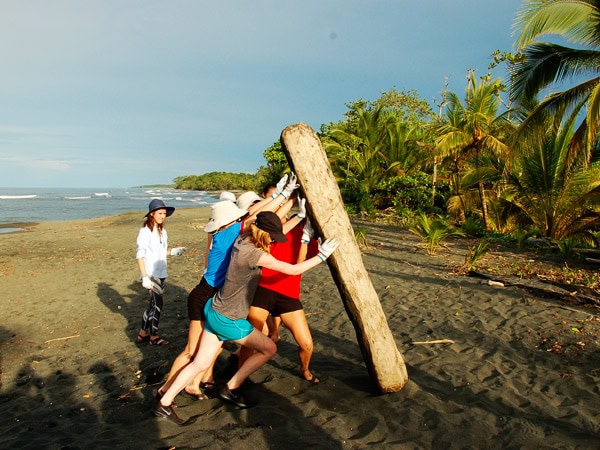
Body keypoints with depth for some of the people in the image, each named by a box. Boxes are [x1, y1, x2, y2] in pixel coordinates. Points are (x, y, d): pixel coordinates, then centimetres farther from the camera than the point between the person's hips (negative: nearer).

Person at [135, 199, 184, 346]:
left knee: (154, 304, 13)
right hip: (151, 274, -8)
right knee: (157, 304, -4)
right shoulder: (145, 231, -13)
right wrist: (145, 277, -19)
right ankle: (153, 336, 11)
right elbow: (140, 254, -15)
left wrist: (173, 251, 1)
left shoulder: (162, 230, 9)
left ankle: (143, 333, 26)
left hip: (161, 273, 8)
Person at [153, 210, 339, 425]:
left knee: (201, 363, 16)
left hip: (214, 312, 9)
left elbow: (274, 228, 14)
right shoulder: (254, 253, -26)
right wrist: (322, 255, -12)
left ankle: (164, 403, 21)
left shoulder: (242, 239, -1)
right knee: (269, 348, 10)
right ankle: (231, 388, 16)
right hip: (229, 320, -8)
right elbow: (293, 270, -21)